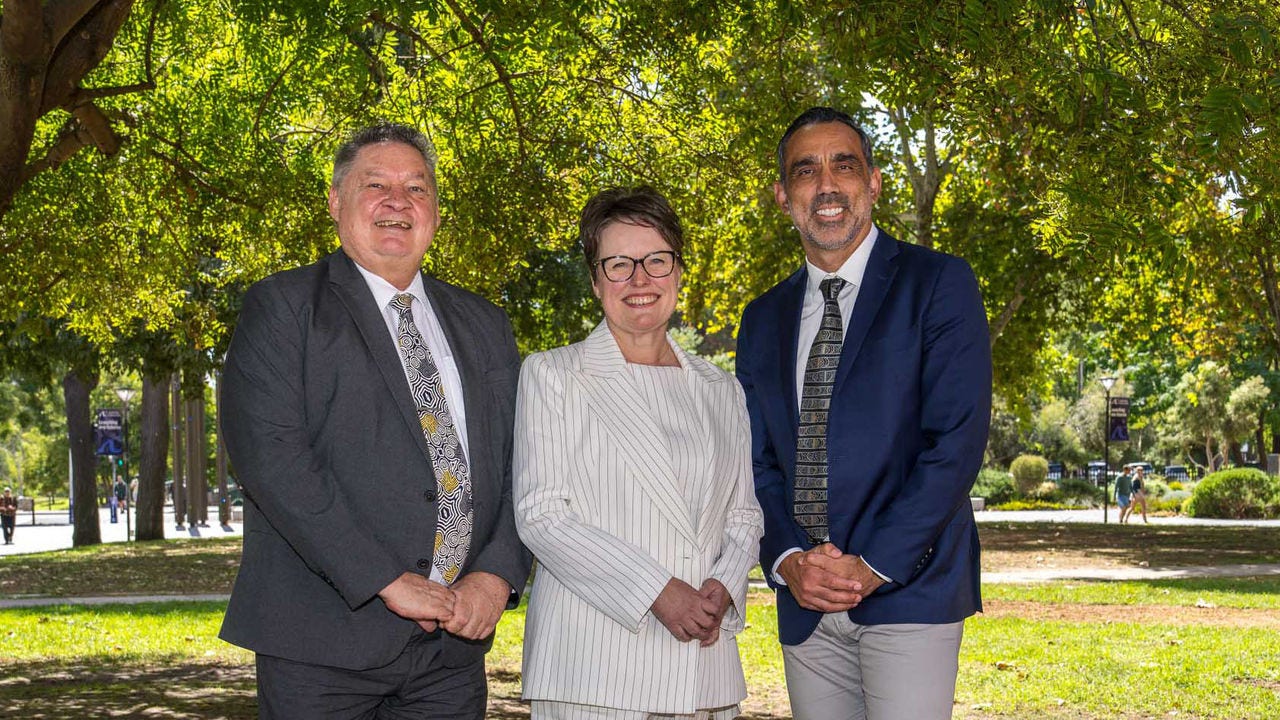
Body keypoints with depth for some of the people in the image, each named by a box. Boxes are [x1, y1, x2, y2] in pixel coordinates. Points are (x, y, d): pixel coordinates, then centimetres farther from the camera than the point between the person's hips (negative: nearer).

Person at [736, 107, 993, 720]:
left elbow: (957, 441, -9)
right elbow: (757, 460, 12)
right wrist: (786, 561, -6)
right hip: (804, 606, 4)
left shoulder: (938, 284, -2)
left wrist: (873, 566, -14)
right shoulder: (764, 319, 14)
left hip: (908, 592, -4)